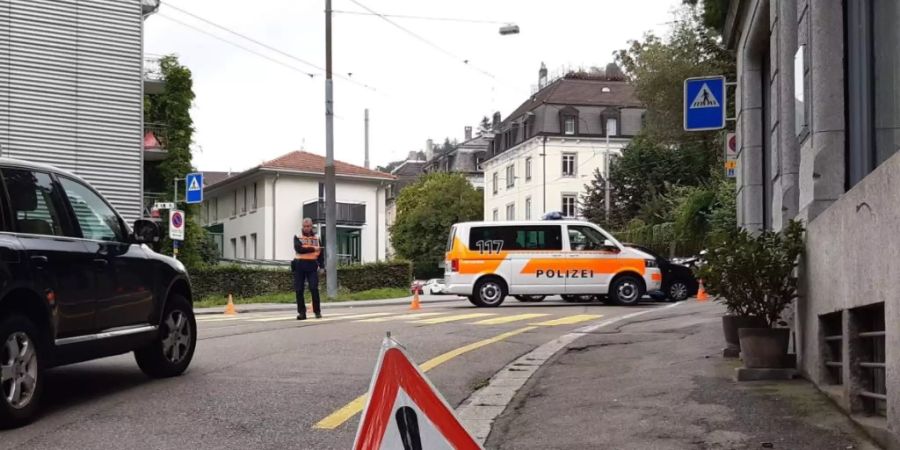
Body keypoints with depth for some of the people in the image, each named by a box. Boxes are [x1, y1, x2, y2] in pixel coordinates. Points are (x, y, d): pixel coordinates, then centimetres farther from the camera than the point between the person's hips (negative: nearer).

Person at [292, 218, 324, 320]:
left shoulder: (316, 238, 12)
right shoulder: (297, 237, 6)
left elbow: (320, 253, 10)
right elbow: (299, 249, -12)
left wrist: (322, 266, 0)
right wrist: (313, 249, -10)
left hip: (312, 265, 0)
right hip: (299, 265, 0)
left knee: (314, 289, -8)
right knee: (299, 290, 0)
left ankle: (317, 311, 1)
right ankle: (302, 312, 7)